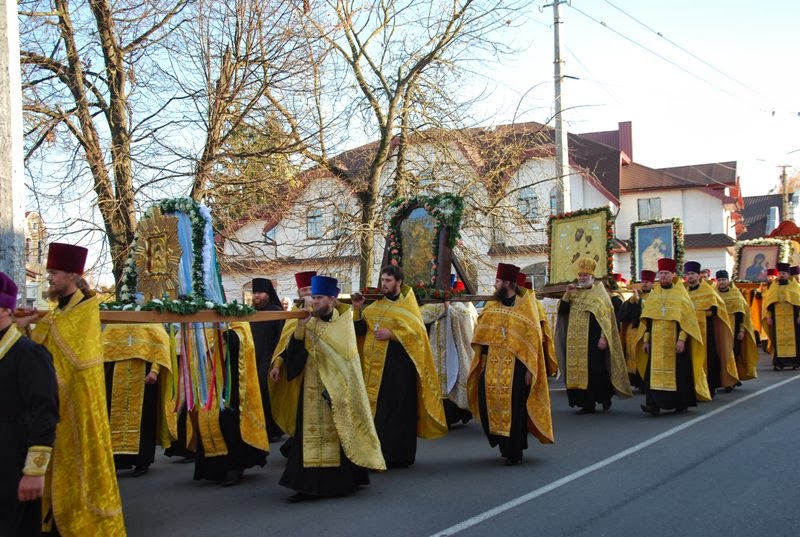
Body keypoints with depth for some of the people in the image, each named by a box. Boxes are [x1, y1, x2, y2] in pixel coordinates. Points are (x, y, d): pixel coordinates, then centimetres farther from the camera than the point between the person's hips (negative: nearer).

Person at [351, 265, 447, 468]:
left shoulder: (407, 305, -1)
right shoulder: (376, 306, 15)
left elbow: (417, 332, -12)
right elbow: (360, 329, 12)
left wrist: (391, 334, -16)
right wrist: (357, 309, -1)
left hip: (398, 366, -5)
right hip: (375, 365, 5)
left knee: (397, 410, -3)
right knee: (376, 409, 5)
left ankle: (399, 456, 5)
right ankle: (379, 454, 12)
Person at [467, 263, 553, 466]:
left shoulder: (525, 306, -2)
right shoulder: (491, 307, 11)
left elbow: (533, 339, -5)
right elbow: (480, 338, 13)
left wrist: (530, 369, -10)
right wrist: (481, 363, 6)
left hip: (515, 367, -4)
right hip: (492, 367, 5)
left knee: (513, 409, -2)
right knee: (490, 407, 4)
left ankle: (514, 453, 9)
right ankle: (504, 446, 23)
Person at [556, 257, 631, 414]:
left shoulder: (599, 293, 0)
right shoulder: (574, 293, 14)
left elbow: (606, 317, -6)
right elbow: (562, 311, 7)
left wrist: (603, 337, -16)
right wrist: (568, 294, -6)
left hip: (593, 340, -5)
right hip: (576, 341, 5)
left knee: (596, 370, -6)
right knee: (579, 370, 2)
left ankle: (605, 396, 15)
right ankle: (587, 403, 7)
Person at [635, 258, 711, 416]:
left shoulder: (680, 294, 0)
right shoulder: (653, 295, 12)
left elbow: (686, 319, -5)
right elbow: (647, 320, 13)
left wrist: (682, 339, -14)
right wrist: (646, 340, 7)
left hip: (675, 341, -3)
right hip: (656, 342, 3)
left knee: (678, 371, 1)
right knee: (655, 371, -6)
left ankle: (681, 403, 13)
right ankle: (654, 404, -10)